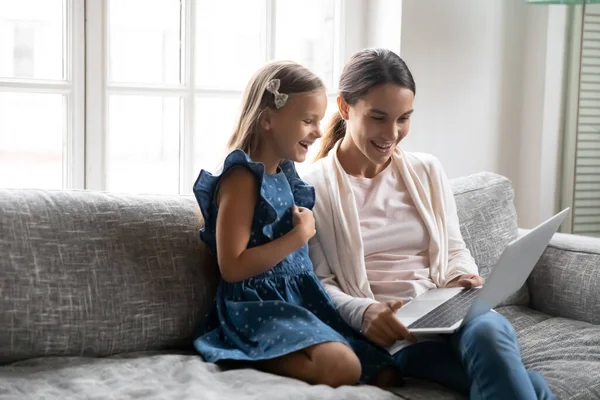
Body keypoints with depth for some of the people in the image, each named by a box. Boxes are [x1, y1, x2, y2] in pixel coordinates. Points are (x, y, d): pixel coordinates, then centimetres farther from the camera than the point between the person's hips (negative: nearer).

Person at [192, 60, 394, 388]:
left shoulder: (285, 173, 12)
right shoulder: (242, 178, -14)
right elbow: (232, 268, -20)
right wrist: (299, 236, -17)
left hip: (299, 298, 10)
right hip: (258, 306, -9)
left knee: (381, 368, -2)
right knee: (342, 368, -29)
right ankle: (247, 359, -13)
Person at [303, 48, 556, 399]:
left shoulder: (427, 170, 14)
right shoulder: (314, 187, 0)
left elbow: (454, 248, 17)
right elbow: (317, 284, -4)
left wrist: (463, 279, -7)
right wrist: (363, 313, -24)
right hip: (390, 331, -5)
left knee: (490, 329, -35)